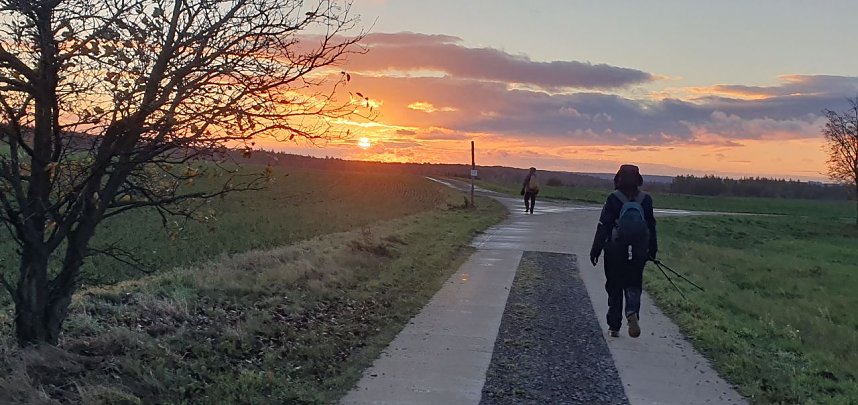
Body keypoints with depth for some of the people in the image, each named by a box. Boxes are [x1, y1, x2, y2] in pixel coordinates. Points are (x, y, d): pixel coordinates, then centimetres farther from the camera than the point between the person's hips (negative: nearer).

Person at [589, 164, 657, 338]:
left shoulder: (614, 198, -8)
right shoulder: (646, 199, 2)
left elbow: (603, 226, -8)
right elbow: (651, 226, 7)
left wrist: (596, 250, -3)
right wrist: (652, 250, 16)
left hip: (615, 251, -2)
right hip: (638, 252, 2)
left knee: (614, 287, 9)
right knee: (634, 285, 12)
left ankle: (614, 326, 12)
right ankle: (632, 312, -18)